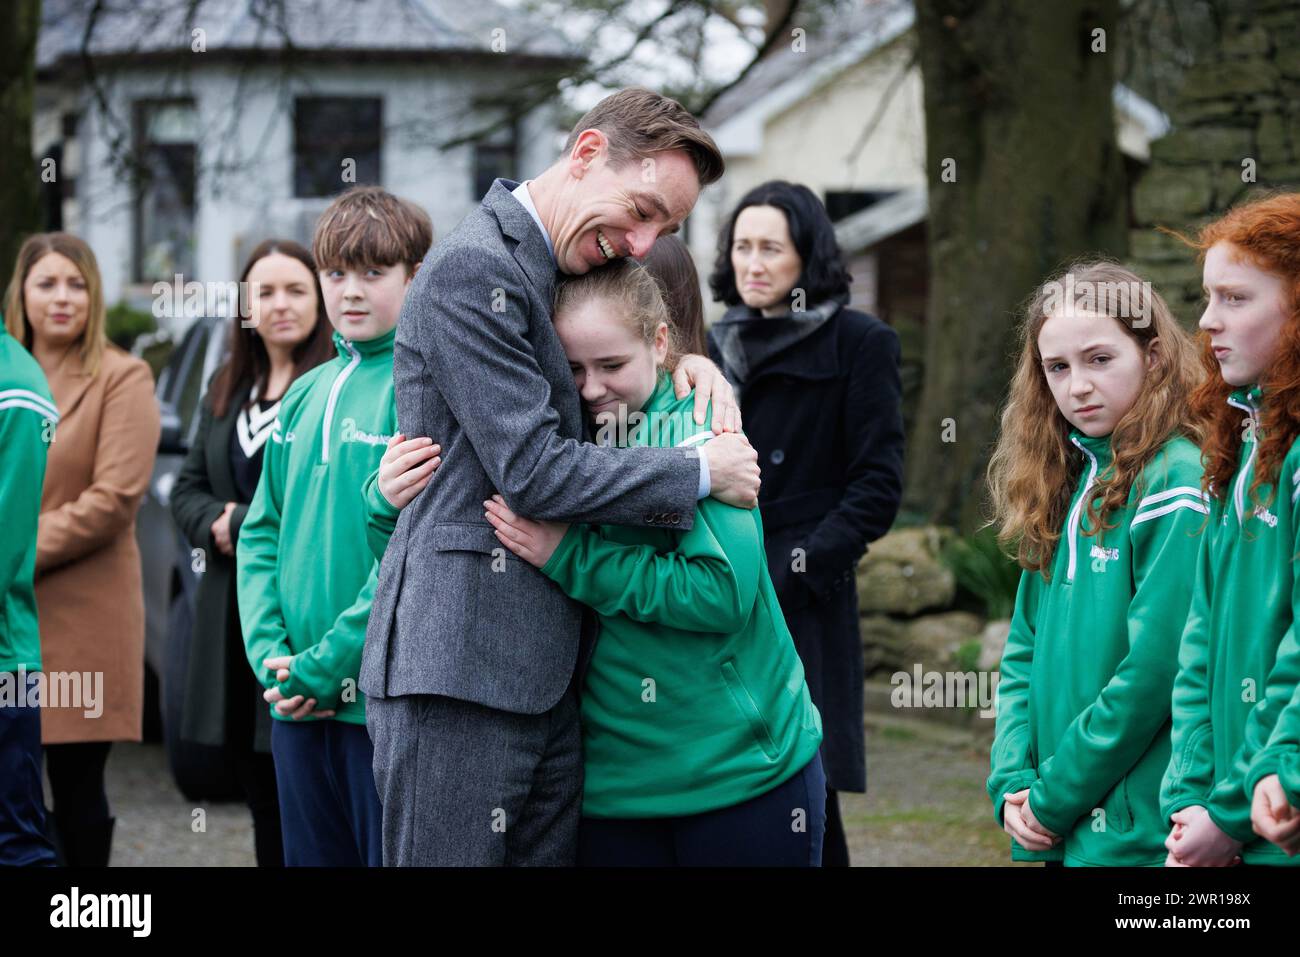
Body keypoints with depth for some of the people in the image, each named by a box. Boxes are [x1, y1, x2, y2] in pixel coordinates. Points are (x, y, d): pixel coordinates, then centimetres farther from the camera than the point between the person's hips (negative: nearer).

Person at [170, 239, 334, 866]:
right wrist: (215, 524, -3)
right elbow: (187, 489, 19)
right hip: (235, 620, 7)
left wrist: (244, 525, -12)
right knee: (264, 802, 12)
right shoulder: (227, 389, 17)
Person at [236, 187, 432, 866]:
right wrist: (270, 654, -3)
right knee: (312, 856, 13)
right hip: (297, 705, 6)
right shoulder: (305, 396, 13)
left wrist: (325, 666, -16)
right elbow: (261, 535, 13)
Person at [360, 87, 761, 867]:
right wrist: (703, 473, -9)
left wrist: (686, 366, 11)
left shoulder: (544, 274, 18)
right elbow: (534, 471, -17)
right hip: (456, 668, -9)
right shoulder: (474, 268, -12)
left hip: (544, 673, 10)